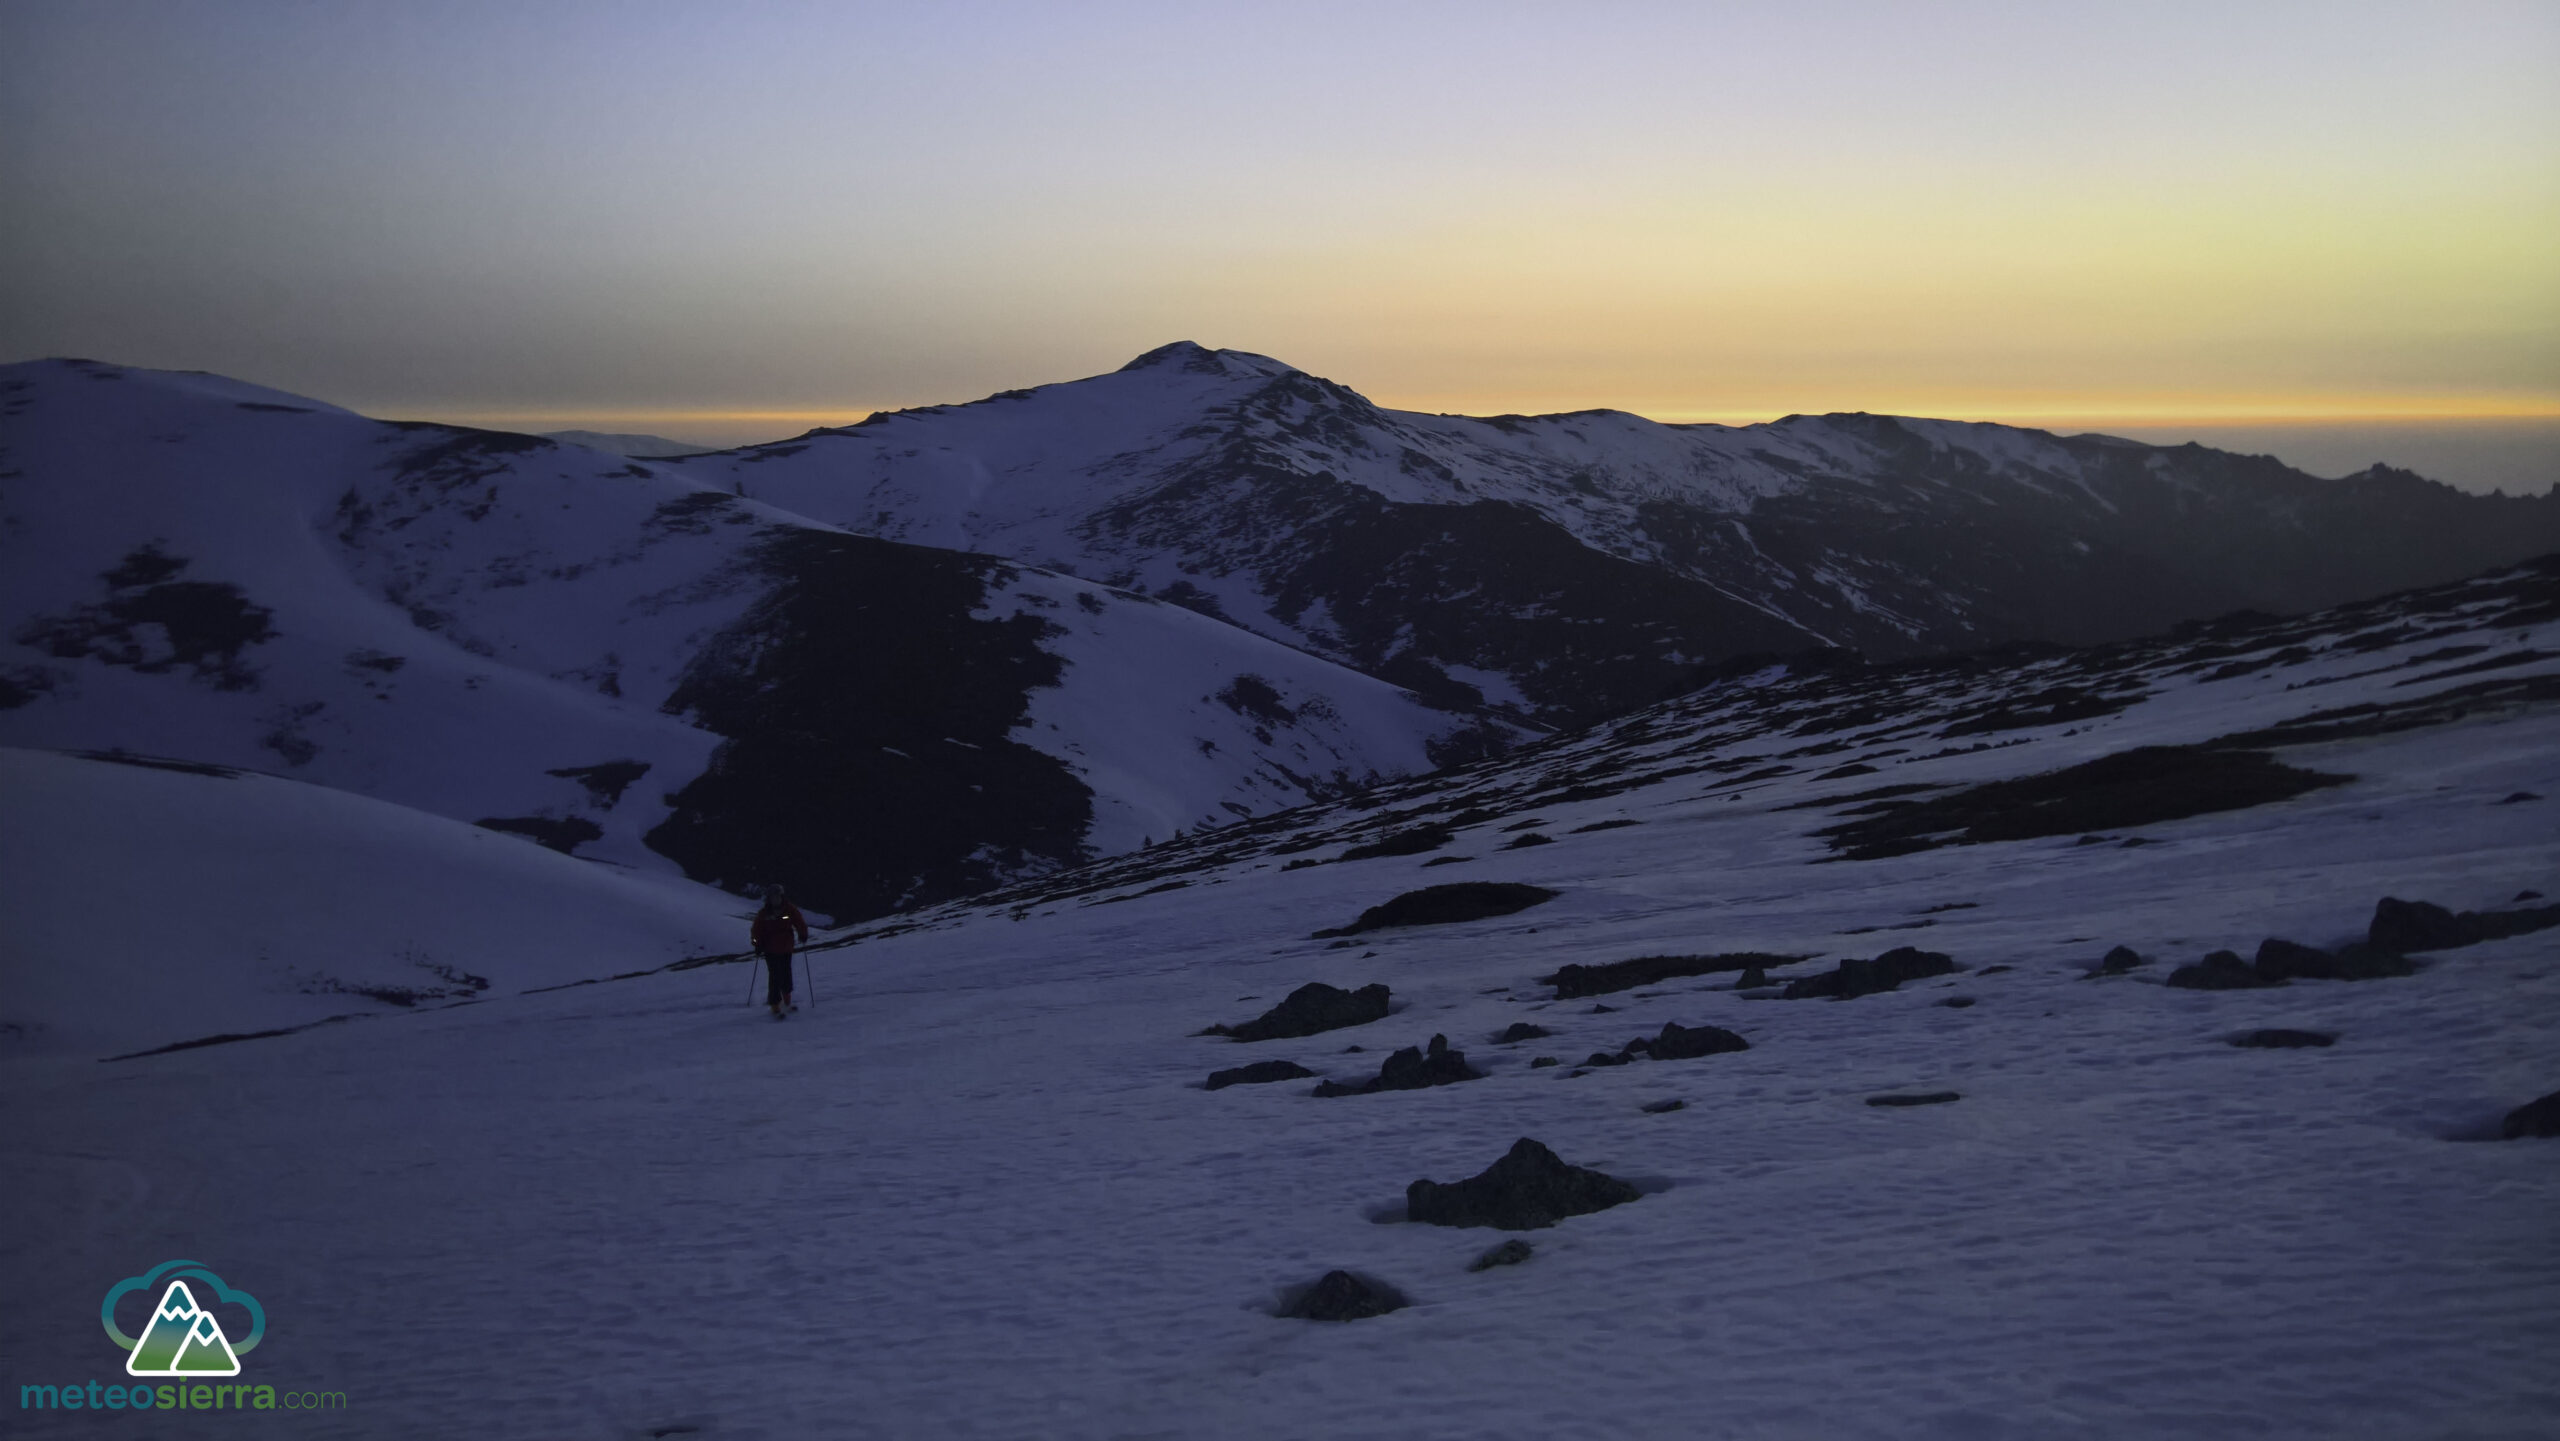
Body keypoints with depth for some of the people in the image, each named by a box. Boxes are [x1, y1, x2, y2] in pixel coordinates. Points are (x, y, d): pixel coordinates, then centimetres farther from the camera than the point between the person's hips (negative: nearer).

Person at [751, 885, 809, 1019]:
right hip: (771, 951, -3)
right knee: (775, 978, -11)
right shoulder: (763, 914, -7)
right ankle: (775, 1008, -7)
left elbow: (799, 922, 5)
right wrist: (758, 945, -10)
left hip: (786, 949, 3)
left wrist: (803, 934, -6)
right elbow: (756, 930, -2)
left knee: (786, 976, 16)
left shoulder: (790, 910, -4)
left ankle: (787, 1004, 33)